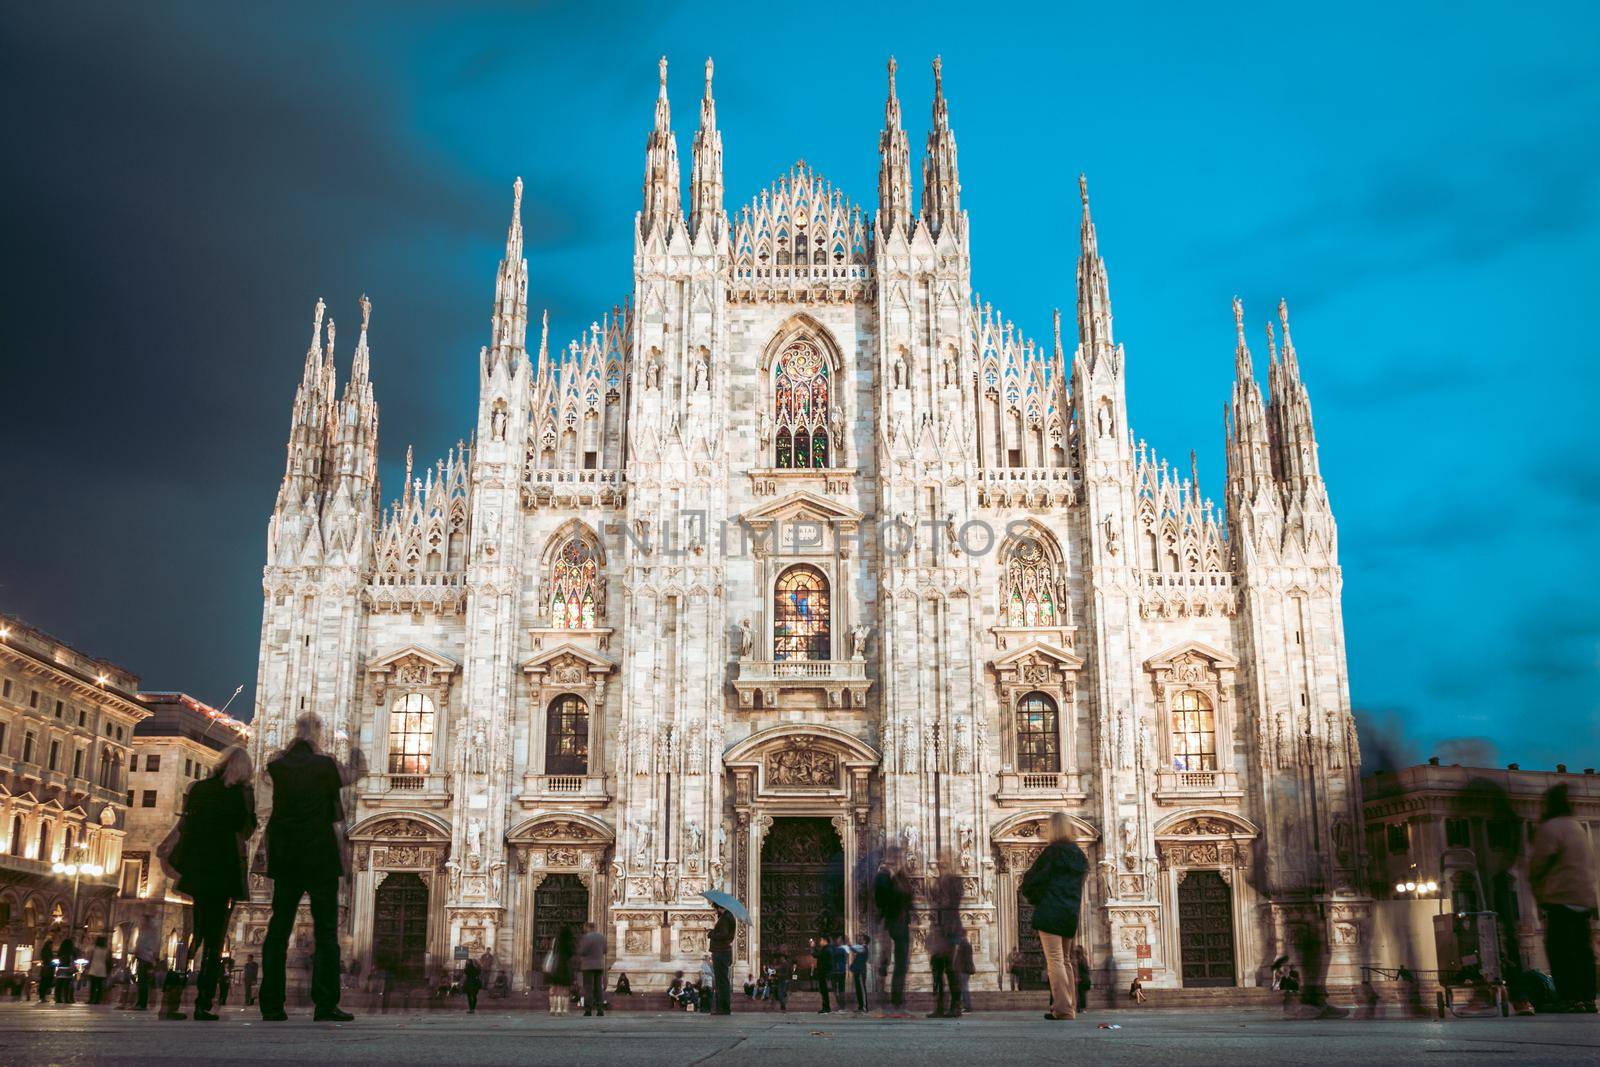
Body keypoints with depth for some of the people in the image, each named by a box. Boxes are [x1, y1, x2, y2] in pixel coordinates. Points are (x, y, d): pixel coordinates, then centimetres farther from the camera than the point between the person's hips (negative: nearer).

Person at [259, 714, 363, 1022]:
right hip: (320, 858, -4)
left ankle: (271, 1005, 6)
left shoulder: (277, 767, 1)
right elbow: (356, 773, 9)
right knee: (325, 930, -1)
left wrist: (293, 745, 23)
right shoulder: (324, 765, -9)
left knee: (278, 929, 8)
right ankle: (325, 1005, -6)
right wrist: (356, 750, 25)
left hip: (285, 858, 4)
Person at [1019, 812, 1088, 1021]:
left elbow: (1031, 881, -6)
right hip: (1071, 914, 7)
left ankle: (1063, 1008, -12)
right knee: (1065, 960, 16)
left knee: (1054, 961, -7)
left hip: (1050, 912, -7)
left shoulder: (1052, 852, -10)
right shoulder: (1079, 854, 11)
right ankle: (1070, 1007, 15)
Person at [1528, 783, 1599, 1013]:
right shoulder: (1579, 828, 19)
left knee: (1560, 950, -9)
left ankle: (1568, 998, -14)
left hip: (1561, 898, -9)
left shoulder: (1549, 828, -9)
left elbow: (1537, 865, -11)